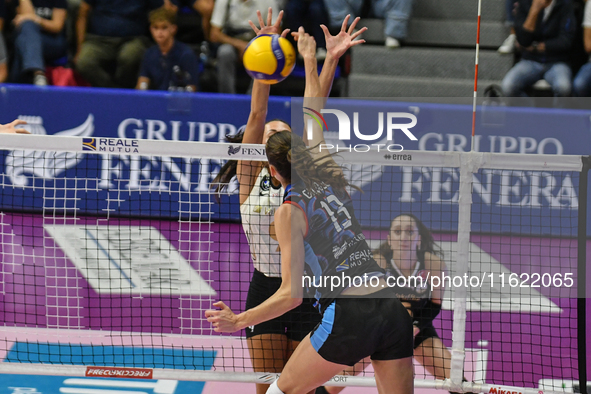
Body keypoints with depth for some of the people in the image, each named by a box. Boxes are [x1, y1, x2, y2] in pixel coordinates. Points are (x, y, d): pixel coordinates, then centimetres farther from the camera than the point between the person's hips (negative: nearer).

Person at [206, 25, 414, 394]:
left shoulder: (291, 211, -2)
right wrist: (311, 61, 39)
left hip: (349, 316, -5)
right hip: (393, 309, 5)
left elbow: (292, 294, -9)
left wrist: (239, 321, -5)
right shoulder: (330, 180, 13)